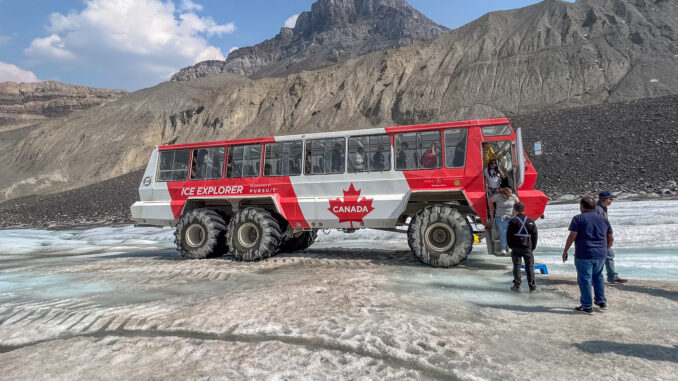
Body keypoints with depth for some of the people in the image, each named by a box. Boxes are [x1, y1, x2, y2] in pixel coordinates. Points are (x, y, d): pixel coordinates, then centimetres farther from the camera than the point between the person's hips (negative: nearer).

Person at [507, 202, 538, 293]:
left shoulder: (513, 221, -7)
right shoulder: (530, 221, 3)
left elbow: (508, 235, -5)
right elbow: (535, 235, 6)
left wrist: (510, 246, 7)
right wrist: (533, 247, 13)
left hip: (516, 248, -2)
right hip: (528, 248, 3)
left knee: (516, 266, 2)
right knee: (529, 266, 11)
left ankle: (517, 286, 2)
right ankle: (532, 286, 14)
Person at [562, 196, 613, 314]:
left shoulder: (578, 218, -6)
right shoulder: (603, 219, 11)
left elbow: (572, 236, -13)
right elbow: (611, 239, 16)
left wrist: (565, 251, -6)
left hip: (584, 255, -6)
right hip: (600, 255, 6)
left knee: (584, 279, 2)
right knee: (598, 276, 23)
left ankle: (587, 306, 7)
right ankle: (602, 301, 28)